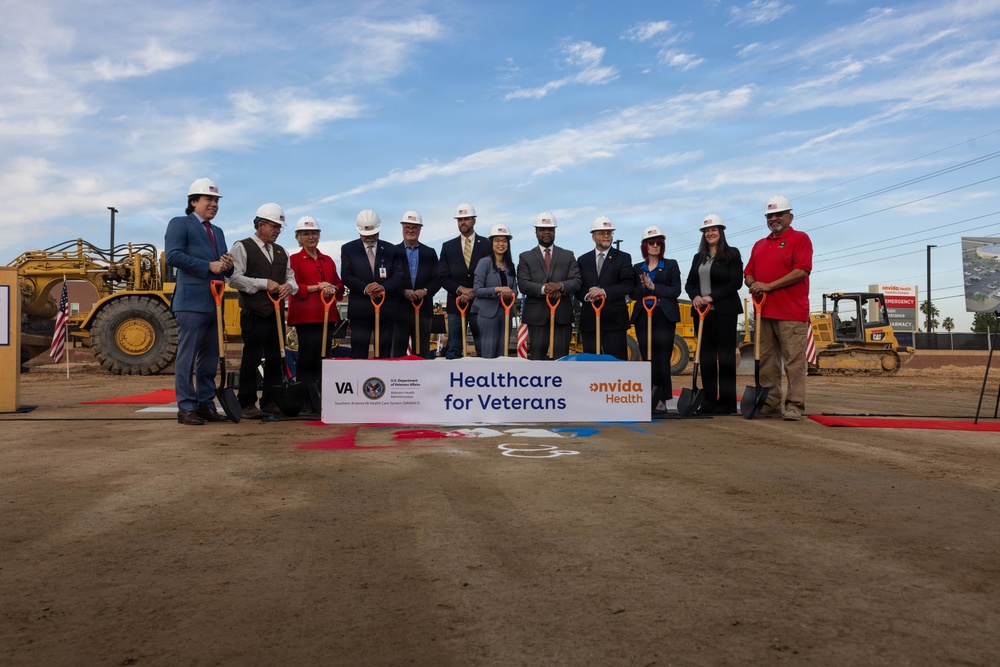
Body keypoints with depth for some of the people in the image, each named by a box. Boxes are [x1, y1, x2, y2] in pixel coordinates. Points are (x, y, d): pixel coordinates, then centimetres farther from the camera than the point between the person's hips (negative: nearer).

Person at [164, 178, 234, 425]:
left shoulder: (218, 232, 23)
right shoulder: (179, 224, 0)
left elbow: (224, 267, 22)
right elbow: (173, 255, -14)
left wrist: (228, 266, -2)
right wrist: (208, 266, -17)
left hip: (215, 303, 8)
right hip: (192, 302, -8)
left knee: (210, 358, 10)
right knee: (187, 357, -5)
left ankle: (206, 405, 17)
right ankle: (186, 408, 0)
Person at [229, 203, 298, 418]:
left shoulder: (281, 252, 19)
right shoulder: (242, 247, -2)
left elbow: (291, 278, 18)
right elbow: (235, 278, -11)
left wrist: (288, 286, -5)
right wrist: (264, 283, -15)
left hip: (276, 313, 7)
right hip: (254, 314, -6)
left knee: (276, 358, 8)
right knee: (251, 359, -4)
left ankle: (270, 401, 17)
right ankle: (247, 403, 3)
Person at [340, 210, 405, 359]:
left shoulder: (391, 250, 10)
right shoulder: (348, 249, 7)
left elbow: (399, 276, 0)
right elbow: (347, 277, -2)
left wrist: (384, 287, -19)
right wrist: (365, 289, -19)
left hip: (386, 309, 2)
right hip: (360, 310, -1)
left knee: (384, 353, 6)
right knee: (358, 353, -2)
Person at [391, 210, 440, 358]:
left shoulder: (430, 253, 11)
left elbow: (437, 279, 5)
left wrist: (425, 291, -12)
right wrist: (403, 292, -15)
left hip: (423, 309, 2)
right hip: (400, 309, -2)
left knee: (422, 352, 6)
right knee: (398, 351, 2)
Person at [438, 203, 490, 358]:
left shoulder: (487, 245, 5)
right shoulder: (448, 246, 11)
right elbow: (443, 277, 4)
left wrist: (473, 293, -12)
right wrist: (461, 289, -11)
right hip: (456, 304, 2)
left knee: (483, 350, 2)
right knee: (453, 351, 4)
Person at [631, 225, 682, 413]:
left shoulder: (671, 265, 7)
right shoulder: (638, 268, 15)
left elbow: (675, 290, -4)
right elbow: (634, 294, 7)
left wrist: (653, 287, -11)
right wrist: (643, 286, -12)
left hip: (664, 317, -3)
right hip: (643, 318, 3)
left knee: (662, 359, -7)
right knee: (647, 359, 2)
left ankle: (662, 400, -5)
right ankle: (650, 398, 5)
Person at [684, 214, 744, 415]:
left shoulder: (732, 254, -1)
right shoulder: (698, 258, 16)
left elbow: (736, 282, -9)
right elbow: (689, 283, 13)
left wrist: (713, 297, -16)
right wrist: (695, 296, -9)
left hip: (725, 311, -5)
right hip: (702, 312, 5)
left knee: (725, 356, -3)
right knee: (706, 356, 6)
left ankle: (726, 402, 1)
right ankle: (708, 400, 11)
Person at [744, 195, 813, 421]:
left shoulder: (800, 239, 1)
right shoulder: (759, 245, 21)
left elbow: (801, 271, -11)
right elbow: (748, 273, 21)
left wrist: (768, 286, -14)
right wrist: (753, 285, -4)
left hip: (791, 314, -6)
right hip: (764, 313, 7)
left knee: (794, 361, -6)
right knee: (767, 362, 7)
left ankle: (794, 406, -4)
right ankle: (770, 405, 12)